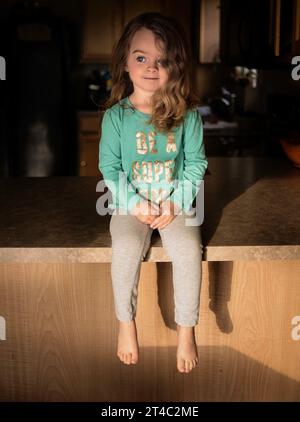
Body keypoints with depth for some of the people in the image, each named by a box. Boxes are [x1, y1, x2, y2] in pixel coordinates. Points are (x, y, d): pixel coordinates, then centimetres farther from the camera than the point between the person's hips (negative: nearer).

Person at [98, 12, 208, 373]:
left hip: (176, 203, 1)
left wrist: (176, 202, -12)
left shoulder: (187, 114, -4)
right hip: (130, 204, 0)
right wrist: (134, 204, -14)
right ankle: (125, 323, -5)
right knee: (126, 247, -28)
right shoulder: (115, 116, -5)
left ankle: (186, 329, -6)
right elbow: (109, 167, -2)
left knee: (188, 249, -25)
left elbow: (196, 162, 0)